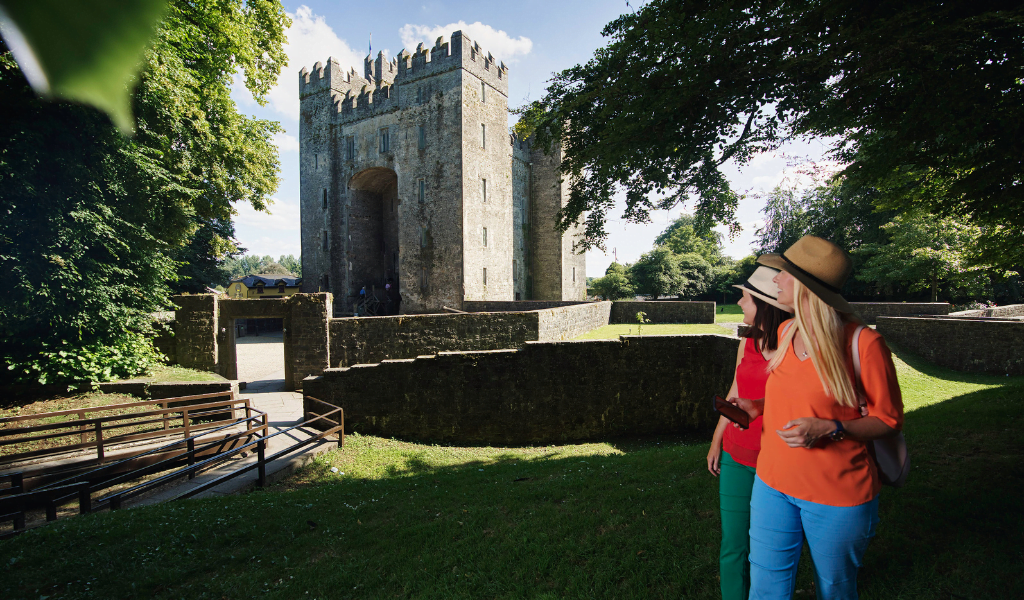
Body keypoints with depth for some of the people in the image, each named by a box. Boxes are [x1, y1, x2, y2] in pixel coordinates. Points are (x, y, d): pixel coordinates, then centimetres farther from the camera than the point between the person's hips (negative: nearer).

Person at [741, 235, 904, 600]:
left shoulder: (863, 343, -17)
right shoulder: (786, 331, 3)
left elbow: (888, 419, -8)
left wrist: (831, 430, -24)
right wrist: (758, 407, 3)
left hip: (837, 495, -5)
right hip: (773, 484, 5)